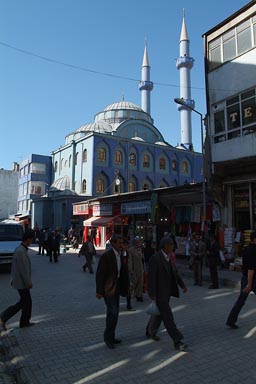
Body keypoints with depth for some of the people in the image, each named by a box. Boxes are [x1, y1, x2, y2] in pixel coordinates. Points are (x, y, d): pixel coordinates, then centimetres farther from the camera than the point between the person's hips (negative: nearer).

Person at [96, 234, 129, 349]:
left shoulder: (120, 255, 7)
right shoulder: (106, 256, -18)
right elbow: (100, 274, -17)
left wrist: (125, 287, 10)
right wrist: (99, 291, -17)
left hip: (116, 287, 8)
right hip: (108, 288, -8)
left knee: (114, 313, 15)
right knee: (113, 313, -8)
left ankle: (110, 336, 30)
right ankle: (108, 337, 10)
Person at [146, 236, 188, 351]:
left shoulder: (169, 257, 5)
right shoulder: (155, 258, -21)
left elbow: (175, 272, 10)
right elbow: (151, 277, -20)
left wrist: (182, 285, -1)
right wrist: (152, 294, -19)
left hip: (167, 291, 9)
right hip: (159, 292, -8)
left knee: (160, 313, 20)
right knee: (168, 316, -4)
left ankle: (150, 331, 40)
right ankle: (177, 341, 4)